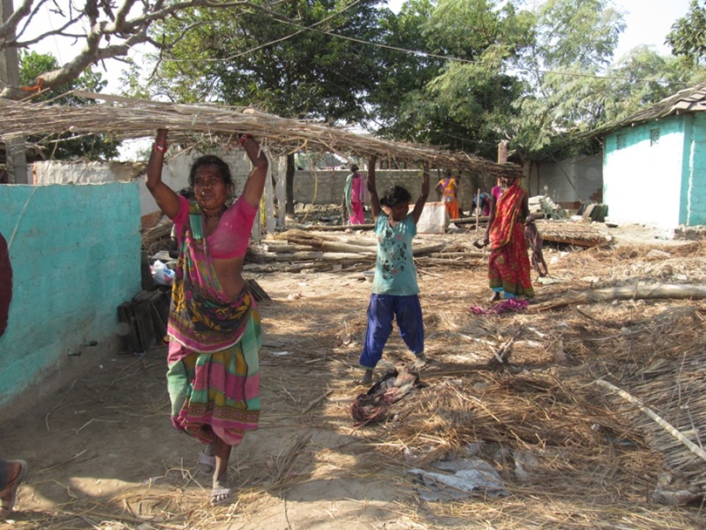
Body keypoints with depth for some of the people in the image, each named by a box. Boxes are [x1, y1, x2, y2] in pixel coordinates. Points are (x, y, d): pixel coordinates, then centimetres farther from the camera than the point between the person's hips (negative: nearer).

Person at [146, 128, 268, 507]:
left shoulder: (239, 217, -7)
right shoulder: (185, 217, 0)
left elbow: (260, 165, -15)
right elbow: (153, 182, -9)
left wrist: (239, 133, -7)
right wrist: (162, 136, -10)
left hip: (233, 319, -2)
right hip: (191, 322, 3)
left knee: (227, 393, 7)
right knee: (189, 395, 10)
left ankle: (220, 472, 24)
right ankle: (209, 441, 43)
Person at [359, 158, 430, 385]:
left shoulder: (410, 223, -2)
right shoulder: (380, 221, -2)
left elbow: (424, 195, -7)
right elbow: (371, 190, -5)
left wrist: (426, 168, -10)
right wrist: (372, 161, -8)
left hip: (406, 288, 0)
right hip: (382, 287, 0)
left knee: (410, 326, 16)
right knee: (377, 329, 3)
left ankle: (419, 353, 44)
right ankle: (368, 369, 12)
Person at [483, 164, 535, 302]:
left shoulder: (521, 194, 0)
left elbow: (526, 211, 3)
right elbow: (492, 215, 9)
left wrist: (529, 217, -21)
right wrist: (487, 233, 6)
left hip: (515, 232, -2)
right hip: (499, 232, 3)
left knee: (514, 261, 1)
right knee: (496, 260, -1)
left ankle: (511, 293, 8)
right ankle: (497, 292, 8)